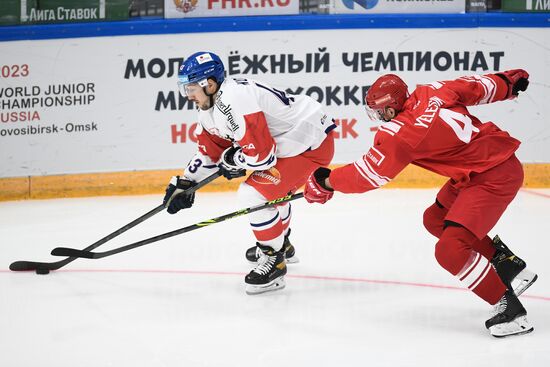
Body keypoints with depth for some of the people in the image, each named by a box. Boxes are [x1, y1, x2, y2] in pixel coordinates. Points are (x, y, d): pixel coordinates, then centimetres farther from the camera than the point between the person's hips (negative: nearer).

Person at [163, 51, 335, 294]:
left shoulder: (233, 100, -27)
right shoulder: (211, 104, 6)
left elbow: (262, 155, -28)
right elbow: (210, 150, 18)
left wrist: (231, 159, -10)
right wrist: (185, 183, 11)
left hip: (312, 145, -11)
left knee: (255, 195, -16)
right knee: (271, 187, 31)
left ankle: (274, 260, -1)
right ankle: (282, 245, 50)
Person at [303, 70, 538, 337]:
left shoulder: (399, 133, -19)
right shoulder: (431, 92, 1)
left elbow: (367, 175, -9)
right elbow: (478, 87, 12)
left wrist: (326, 182, 5)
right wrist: (508, 81, 32)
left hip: (494, 178, -10)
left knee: (449, 250, -16)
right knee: (436, 219, 23)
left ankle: (510, 309, -10)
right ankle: (509, 266, 28)